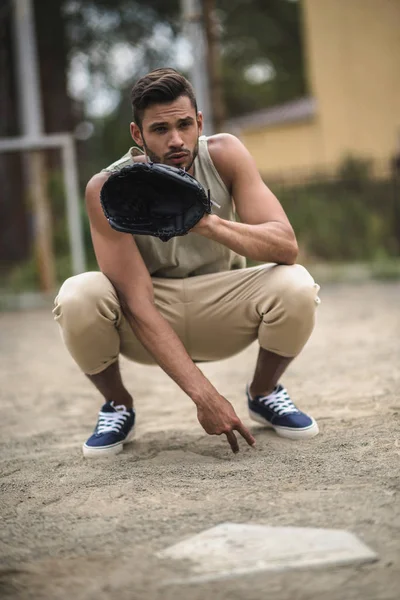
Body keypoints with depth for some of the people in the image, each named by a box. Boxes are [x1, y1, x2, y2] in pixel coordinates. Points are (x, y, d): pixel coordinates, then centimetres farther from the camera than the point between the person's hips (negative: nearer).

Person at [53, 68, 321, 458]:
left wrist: (208, 222, -45)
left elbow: (286, 246, -25)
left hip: (219, 310, 2)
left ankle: (263, 394, 4)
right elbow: (137, 303, -27)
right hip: (146, 322, -1)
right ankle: (117, 406, -1)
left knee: (296, 286, -28)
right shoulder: (107, 190, -23)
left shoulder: (224, 155, -17)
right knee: (77, 297, -33)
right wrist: (203, 395, -36)